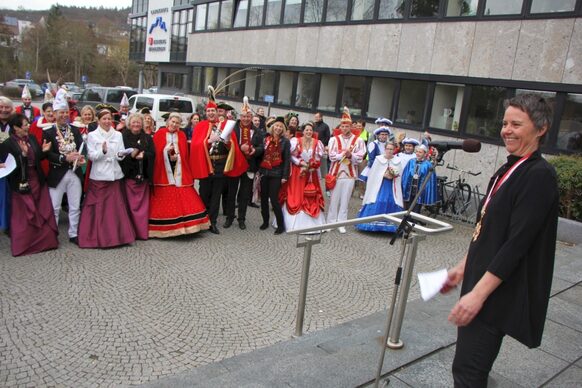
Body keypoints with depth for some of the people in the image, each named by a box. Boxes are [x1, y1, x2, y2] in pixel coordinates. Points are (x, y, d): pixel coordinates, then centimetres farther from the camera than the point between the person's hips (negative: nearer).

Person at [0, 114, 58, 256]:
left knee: (44, 212, 9)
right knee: (23, 216, 6)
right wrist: (23, 154, -28)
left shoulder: (32, 139, 4)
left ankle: (45, 240, 24)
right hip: (21, 184, -5)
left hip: (38, 181, 5)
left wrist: (43, 151, -9)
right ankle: (23, 244, 21)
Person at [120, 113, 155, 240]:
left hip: (143, 175, 3)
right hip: (128, 174, -3)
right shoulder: (123, 137, 2)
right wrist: (131, 155, -21)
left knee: (143, 205, 3)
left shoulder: (147, 138, 12)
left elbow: (152, 154, 3)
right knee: (130, 204, -3)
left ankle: (142, 231, 11)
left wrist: (143, 155, -15)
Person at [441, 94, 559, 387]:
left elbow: (518, 242, -23)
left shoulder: (539, 176, -16)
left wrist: (478, 293, -24)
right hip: (481, 284, 9)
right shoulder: (509, 169, 12)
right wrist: (463, 268, 19)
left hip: (500, 294, -9)